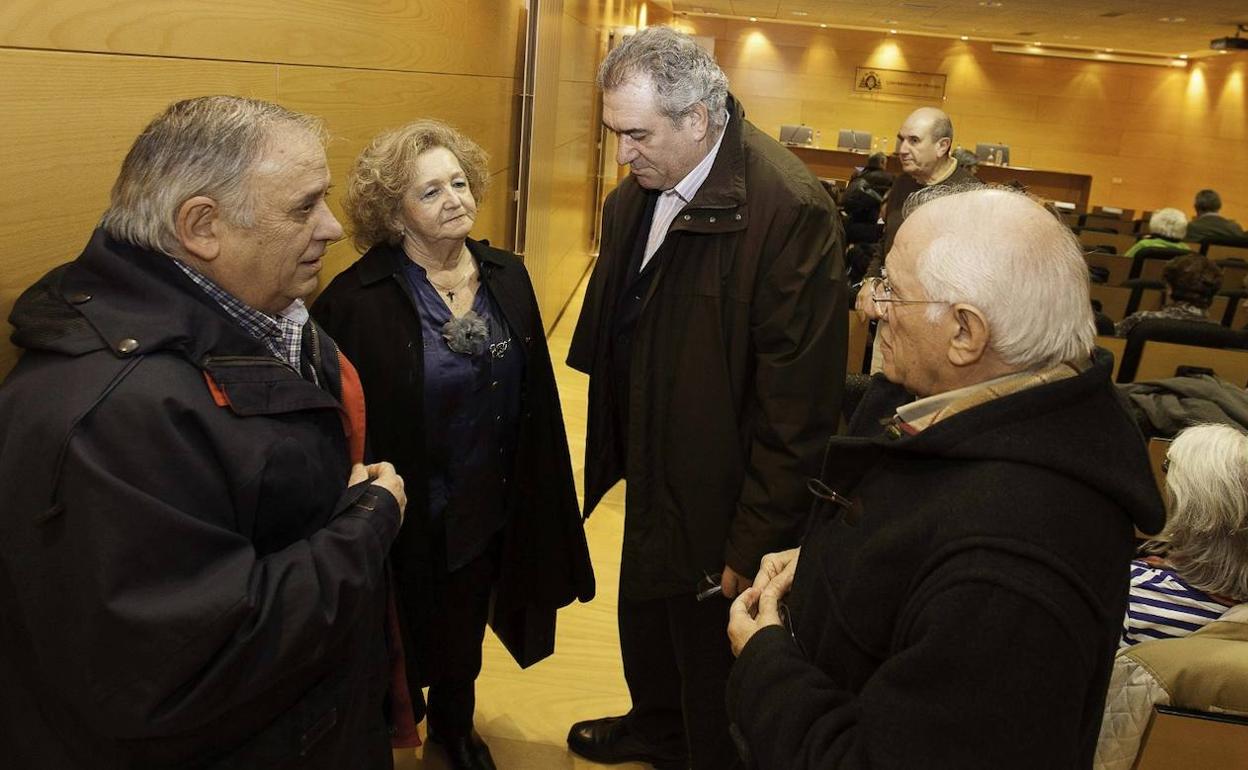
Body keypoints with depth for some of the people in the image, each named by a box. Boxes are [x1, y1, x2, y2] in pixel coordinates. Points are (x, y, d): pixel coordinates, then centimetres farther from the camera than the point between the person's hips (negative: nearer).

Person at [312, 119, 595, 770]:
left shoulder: (507, 277, -2)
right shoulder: (354, 301, -19)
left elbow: (536, 400, 3)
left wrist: (539, 502, 5)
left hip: (491, 512, 5)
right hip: (408, 521, -5)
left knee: (465, 639, 26)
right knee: (408, 643, 17)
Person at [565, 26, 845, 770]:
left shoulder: (789, 209, -26)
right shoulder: (636, 197, -1)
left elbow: (797, 409, -24)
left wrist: (754, 547, -18)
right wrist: (615, 449, 8)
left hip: (721, 499, -8)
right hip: (654, 474, 8)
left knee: (712, 667, 13)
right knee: (644, 609, 28)